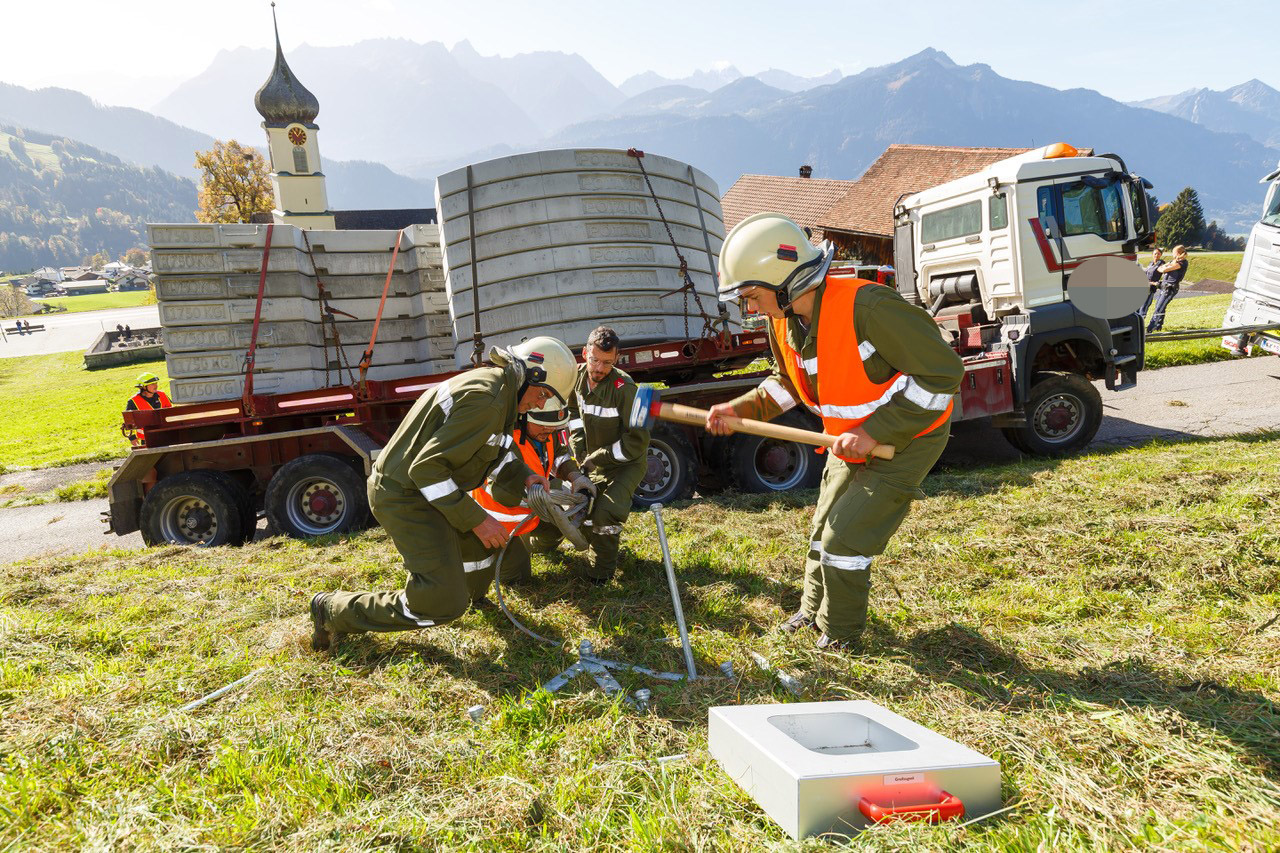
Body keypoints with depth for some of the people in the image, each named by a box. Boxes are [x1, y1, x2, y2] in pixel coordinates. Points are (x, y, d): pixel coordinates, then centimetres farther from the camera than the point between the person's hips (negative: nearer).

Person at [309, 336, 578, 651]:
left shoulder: (492, 383, 9)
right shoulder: (485, 399, -24)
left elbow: (490, 454, 21)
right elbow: (427, 468, -27)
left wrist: (524, 477, 4)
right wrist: (475, 520, -22)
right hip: (405, 496, -11)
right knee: (442, 605, -13)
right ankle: (332, 609, 1)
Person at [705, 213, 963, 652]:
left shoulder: (867, 306, -35)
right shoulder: (783, 320, -9)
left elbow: (943, 372, -31)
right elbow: (787, 383, 9)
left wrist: (876, 432, -31)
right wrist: (740, 409, -9)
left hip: (908, 438, -8)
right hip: (851, 440, 8)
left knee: (845, 538, -5)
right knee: (824, 528, 19)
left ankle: (839, 635, 19)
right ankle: (814, 610, 42)